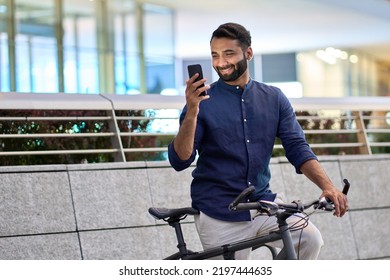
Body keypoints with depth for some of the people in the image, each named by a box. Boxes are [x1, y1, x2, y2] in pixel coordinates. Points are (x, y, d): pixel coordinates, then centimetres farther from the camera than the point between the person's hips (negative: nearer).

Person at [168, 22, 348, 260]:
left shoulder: (274, 98, 6)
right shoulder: (203, 101, -4)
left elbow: (298, 148, 1)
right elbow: (180, 161, -12)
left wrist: (327, 185, -16)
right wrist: (191, 113, -27)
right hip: (219, 216, -2)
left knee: (310, 238, -21)